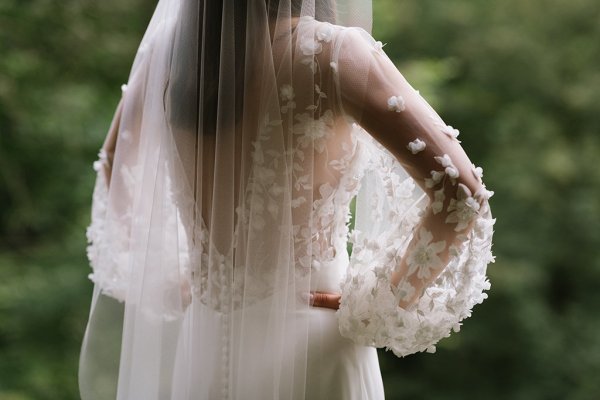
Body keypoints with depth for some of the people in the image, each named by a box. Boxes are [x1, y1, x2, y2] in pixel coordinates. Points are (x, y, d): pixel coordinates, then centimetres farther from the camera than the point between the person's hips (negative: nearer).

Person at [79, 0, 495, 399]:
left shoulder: (170, 43, -1)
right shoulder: (326, 50, -18)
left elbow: (114, 164, 16)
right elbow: (460, 191, -21)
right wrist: (387, 304, -11)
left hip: (201, 341, 5)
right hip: (305, 345, -5)